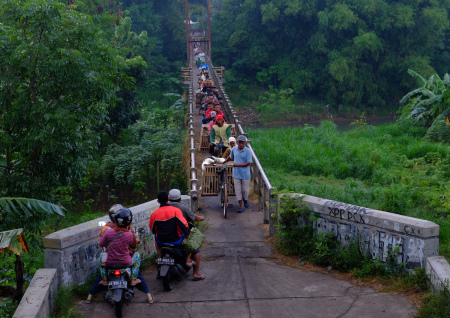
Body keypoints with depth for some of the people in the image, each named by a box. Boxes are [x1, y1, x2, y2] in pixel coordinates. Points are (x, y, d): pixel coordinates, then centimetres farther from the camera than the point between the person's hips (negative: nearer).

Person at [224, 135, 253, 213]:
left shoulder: (248, 151, -11)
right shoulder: (234, 149, 1)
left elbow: (248, 163, -15)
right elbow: (230, 157, 21)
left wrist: (238, 165, -19)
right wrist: (223, 162, 28)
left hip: (245, 174, -3)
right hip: (236, 174, 3)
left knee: (245, 189, 8)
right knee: (237, 190, 2)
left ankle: (245, 200, 39)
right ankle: (241, 206, 10)